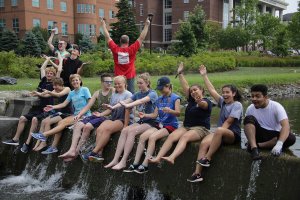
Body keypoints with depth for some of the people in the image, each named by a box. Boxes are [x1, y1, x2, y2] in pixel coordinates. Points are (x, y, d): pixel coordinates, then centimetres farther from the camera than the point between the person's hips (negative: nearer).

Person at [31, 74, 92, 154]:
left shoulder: (85, 90, -1)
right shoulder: (71, 93, 17)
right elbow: (64, 104, 12)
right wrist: (53, 107, -2)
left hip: (85, 115, -6)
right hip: (75, 114, 6)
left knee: (64, 122, -24)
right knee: (60, 122, -18)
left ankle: (44, 135, -24)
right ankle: (54, 147, -19)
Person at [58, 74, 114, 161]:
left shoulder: (113, 91, 0)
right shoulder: (97, 93, 17)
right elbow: (88, 106, 14)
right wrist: (79, 114, 0)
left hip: (106, 117, -6)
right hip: (97, 115, 6)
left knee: (87, 126, -27)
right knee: (77, 125, -14)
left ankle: (77, 151, -17)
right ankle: (72, 150, -23)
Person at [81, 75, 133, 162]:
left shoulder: (128, 94, 0)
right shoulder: (114, 95, 23)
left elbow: (127, 110, -10)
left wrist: (125, 125, -17)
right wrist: (101, 114, 3)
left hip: (123, 119, -6)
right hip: (112, 118, 6)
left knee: (107, 129, -31)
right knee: (99, 129, -23)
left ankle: (94, 152, -31)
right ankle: (99, 154, -34)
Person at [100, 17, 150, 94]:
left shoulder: (115, 49, -4)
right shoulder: (132, 49, -8)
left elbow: (107, 37, 3)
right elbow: (141, 38, -4)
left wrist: (103, 25, 13)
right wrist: (146, 25, 2)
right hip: (130, 78, -1)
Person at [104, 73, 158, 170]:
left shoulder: (152, 93, -8)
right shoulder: (138, 94, 12)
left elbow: (142, 101, -27)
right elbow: (125, 101, -1)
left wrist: (128, 105, -40)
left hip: (152, 122, -6)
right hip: (141, 121, 6)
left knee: (131, 131, -29)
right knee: (124, 130, -20)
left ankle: (123, 161, -32)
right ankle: (115, 160, -25)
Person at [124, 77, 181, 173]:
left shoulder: (175, 98, -3)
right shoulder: (159, 99, 17)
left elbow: (178, 113, -13)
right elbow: (155, 114, 15)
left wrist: (170, 111, -32)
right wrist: (145, 115, -2)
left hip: (171, 125, -6)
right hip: (160, 125, 7)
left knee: (152, 137, -29)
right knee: (142, 136, -17)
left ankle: (145, 165, -30)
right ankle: (135, 164, -18)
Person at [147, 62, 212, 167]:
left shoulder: (206, 102, 0)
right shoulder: (191, 100, 20)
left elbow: (203, 105, -25)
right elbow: (185, 86, 15)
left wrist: (199, 102, -48)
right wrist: (180, 73, 11)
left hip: (201, 128, -6)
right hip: (186, 127, 6)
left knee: (185, 137, -36)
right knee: (171, 136, -23)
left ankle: (172, 158, -57)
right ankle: (157, 157, -37)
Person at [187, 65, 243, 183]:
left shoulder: (237, 105, -4)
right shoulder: (223, 102, 16)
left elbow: (228, 122, -13)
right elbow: (211, 90, 13)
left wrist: (219, 132, -21)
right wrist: (204, 76, 12)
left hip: (233, 135, -6)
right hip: (222, 135, 6)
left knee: (219, 130, -40)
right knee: (204, 143, -25)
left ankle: (207, 159, -35)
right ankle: (197, 173, -33)